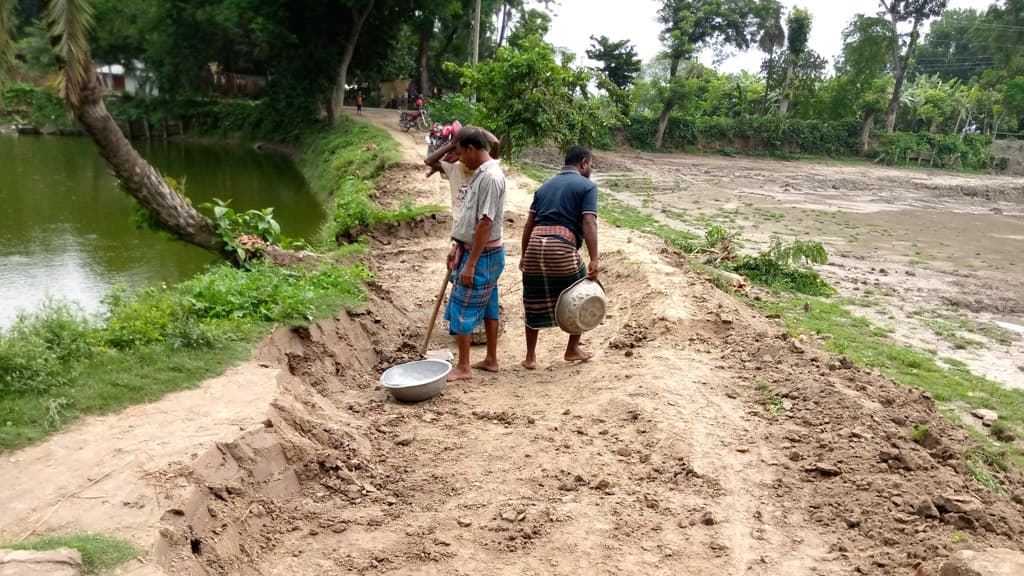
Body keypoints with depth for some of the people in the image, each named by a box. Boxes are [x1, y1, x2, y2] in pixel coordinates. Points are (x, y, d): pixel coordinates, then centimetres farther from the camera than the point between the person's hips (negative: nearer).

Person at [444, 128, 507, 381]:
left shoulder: (491, 177, -21)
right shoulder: (481, 173, 10)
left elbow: (485, 223, -24)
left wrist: (470, 264, -23)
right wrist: (457, 247, 18)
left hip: (483, 255, -10)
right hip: (478, 251, 10)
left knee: (462, 309, -3)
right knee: (488, 306, 15)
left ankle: (463, 367, 7)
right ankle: (491, 360, 26)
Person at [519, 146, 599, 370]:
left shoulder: (546, 185, 24)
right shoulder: (587, 186, 6)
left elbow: (529, 224, 19)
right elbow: (588, 223, -8)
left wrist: (524, 256, 24)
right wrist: (594, 260, -14)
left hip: (535, 246, 5)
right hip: (562, 248, -5)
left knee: (534, 303, 17)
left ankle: (530, 356, 21)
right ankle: (572, 349, 26)